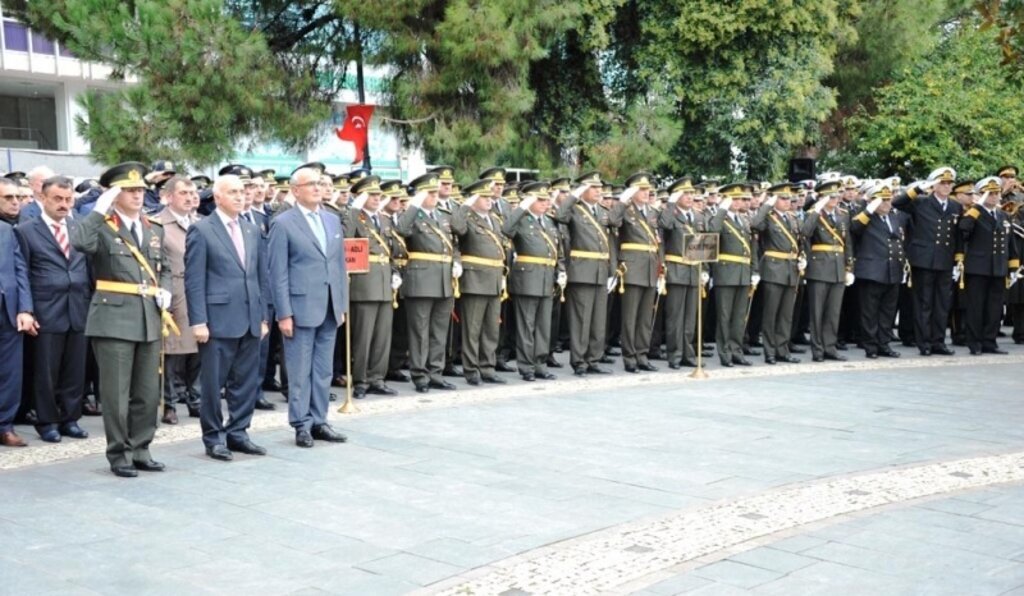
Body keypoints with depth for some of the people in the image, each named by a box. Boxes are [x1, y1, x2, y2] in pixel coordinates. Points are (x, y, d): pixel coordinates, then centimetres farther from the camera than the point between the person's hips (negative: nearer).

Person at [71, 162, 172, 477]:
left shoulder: (154, 231, 15)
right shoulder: (102, 227, -4)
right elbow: (78, 242, -26)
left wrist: (165, 291, 5)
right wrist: (100, 210, -22)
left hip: (149, 319, 6)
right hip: (114, 318, -5)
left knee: (148, 392, 9)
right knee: (117, 392, 0)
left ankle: (140, 450, 21)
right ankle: (119, 454, 11)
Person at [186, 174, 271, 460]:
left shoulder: (252, 230, 14)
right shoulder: (201, 230, -3)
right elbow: (194, 280, -7)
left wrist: (264, 316, 10)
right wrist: (198, 321, -13)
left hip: (250, 320, 5)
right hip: (218, 319, -5)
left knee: (247, 382, 9)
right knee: (213, 383, 3)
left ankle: (237, 433, 20)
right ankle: (213, 437, 14)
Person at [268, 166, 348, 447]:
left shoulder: (333, 220, 13)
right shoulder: (283, 223, -5)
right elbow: (278, 273, -8)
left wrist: (342, 305, 10)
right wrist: (284, 314, -12)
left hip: (329, 309, 6)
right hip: (301, 308, -6)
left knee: (324, 371, 11)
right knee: (300, 372, 2)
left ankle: (319, 421, 20)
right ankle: (301, 424, 11)